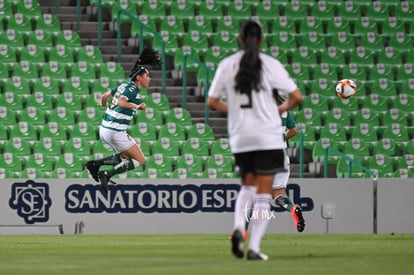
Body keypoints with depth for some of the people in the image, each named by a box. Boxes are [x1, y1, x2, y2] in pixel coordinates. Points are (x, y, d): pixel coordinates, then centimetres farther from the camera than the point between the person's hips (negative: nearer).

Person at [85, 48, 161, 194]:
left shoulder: (124, 85, 12)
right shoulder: (133, 89, -13)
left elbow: (104, 96, 19)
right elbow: (121, 102, -28)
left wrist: (104, 105, 38)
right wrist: (137, 106, -19)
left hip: (104, 129, 9)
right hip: (116, 131, -9)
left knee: (125, 157, 24)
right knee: (140, 160, -4)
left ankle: (95, 164, 9)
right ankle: (107, 174, -14)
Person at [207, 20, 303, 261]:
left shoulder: (227, 65, 1)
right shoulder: (270, 65, -6)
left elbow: (212, 102, 3)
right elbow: (297, 96, -8)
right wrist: (280, 110, 10)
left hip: (240, 139, 3)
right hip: (268, 138, -3)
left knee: (248, 187, 21)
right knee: (263, 194, 3)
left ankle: (238, 228, -6)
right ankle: (254, 247, -4)